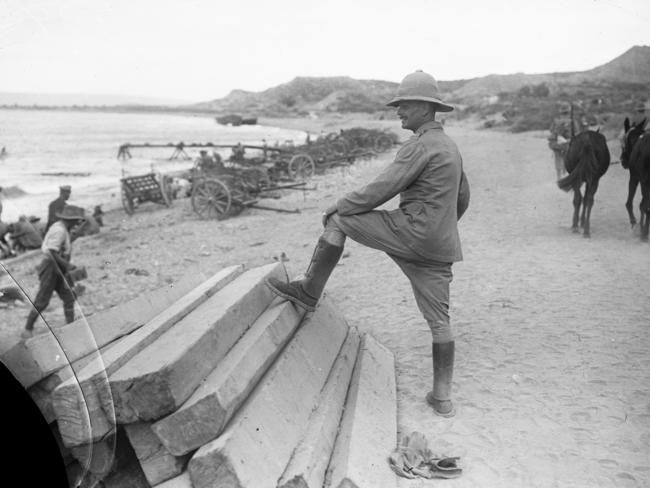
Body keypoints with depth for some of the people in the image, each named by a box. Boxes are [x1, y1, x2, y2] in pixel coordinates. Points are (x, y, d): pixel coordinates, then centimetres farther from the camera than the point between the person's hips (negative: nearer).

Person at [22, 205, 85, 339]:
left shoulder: (63, 228, 10)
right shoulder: (59, 230, -21)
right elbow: (52, 253, -26)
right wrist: (67, 265, -22)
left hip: (59, 269, 10)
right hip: (50, 267, -10)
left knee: (69, 298, 7)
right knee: (42, 301, -1)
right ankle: (28, 329, 12)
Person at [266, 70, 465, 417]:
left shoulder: (420, 145, -11)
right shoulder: (449, 147, 20)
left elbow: (380, 190, -13)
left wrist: (339, 206, -1)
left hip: (413, 233, -9)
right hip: (438, 247, 10)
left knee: (338, 221, 0)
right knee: (439, 320, 11)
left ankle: (308, 291, 7)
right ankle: (442, 397, 16)